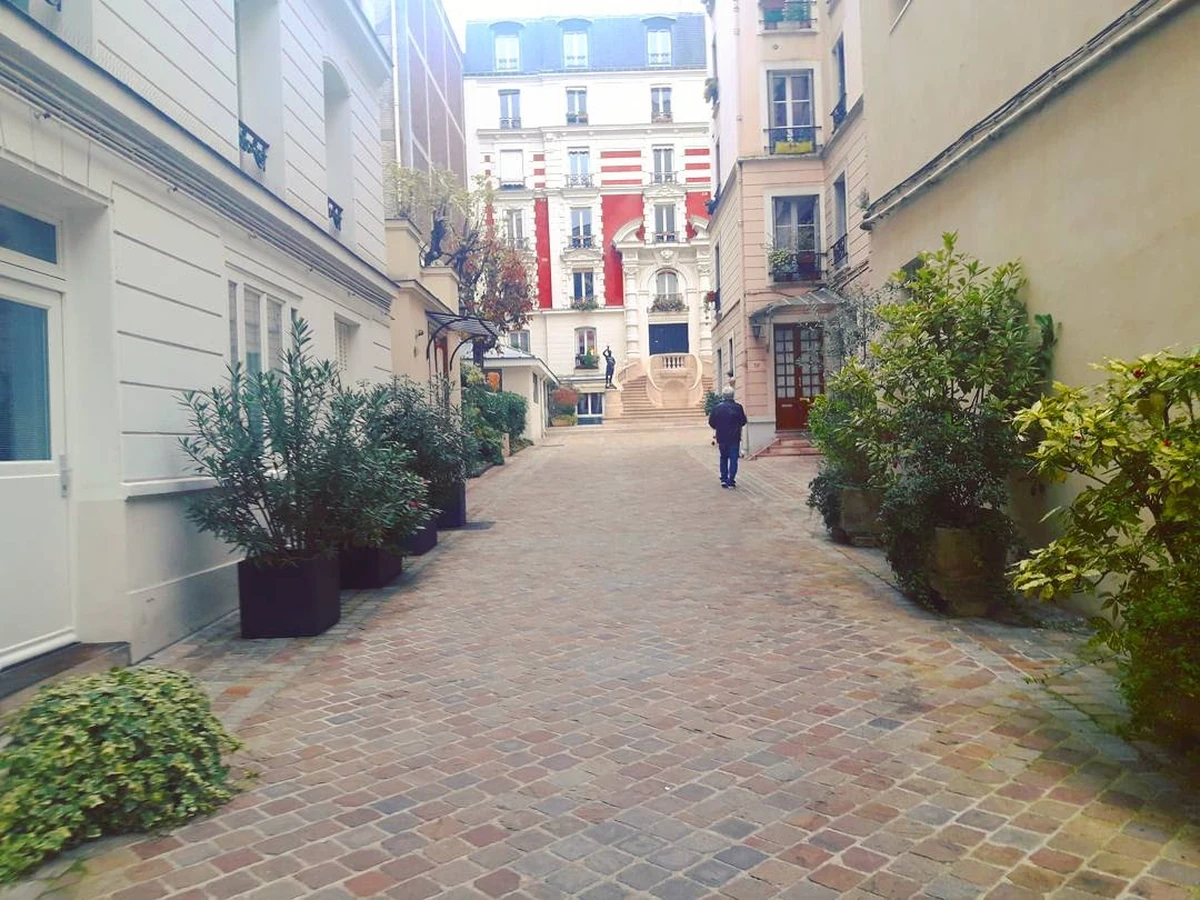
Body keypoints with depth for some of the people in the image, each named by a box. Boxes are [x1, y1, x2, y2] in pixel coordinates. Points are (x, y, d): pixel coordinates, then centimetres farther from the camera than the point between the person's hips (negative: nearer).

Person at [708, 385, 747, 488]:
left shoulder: (718, 407, -5)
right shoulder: (738, 407, -9)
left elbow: (711, 422, -1)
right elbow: (743, 422, 0)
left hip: (722, 437, 2)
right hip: (734, 438, -2)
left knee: (723, 458, 17)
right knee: (733, 459, 3)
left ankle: (724, 479, 15)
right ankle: (731, 481, -1)